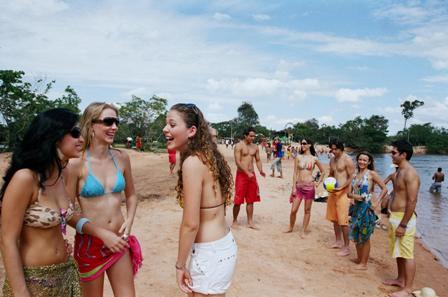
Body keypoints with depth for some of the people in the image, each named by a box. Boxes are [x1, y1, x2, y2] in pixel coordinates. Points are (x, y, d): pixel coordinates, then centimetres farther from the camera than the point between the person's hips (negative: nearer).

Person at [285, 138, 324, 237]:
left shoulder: (314, 159, 0)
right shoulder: (298, 157, 3)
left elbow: (323, 171, 13)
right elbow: (295, 173, 2)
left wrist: (318, 183, 5)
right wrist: (294, 187, -2)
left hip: (309, 186, -1)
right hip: (299, 186, 1)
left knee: (307, 210, 7)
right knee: (293, 210, 2)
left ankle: (303, 230, 19)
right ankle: (291, 228, 24)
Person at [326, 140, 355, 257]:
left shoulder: (347, 160, -11)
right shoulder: (332, 160, 11)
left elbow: (351, 178, -13)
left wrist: (341, 188, -25)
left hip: (343, 192, -8)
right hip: (333, 191, 8)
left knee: (343, 221, -6)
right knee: (334, 219, 15)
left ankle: (346, 247, 4)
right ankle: (338, 241, 30)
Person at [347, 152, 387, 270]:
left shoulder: (371, 174, -7)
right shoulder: (355, 175, 10)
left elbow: (384, 189, -9)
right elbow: (349, 193, 8)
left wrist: (377, 202, -15)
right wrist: (354, 196, -12)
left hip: (367, 208, -6)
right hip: (356, 207, 6)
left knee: (365, 237, 2)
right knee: (356, 235, 15)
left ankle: (364, 263, 13)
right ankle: (359, 258, 33)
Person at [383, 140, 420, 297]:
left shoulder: (410, 173, -19)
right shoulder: (399, 171, 12)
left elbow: (412, 201, -23)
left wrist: (403, 225, -22)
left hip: (404, 218, -10)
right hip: (395, 216, 10)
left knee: (407, 254, -1)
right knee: (398, 252, 20)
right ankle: (400, 279, 35)